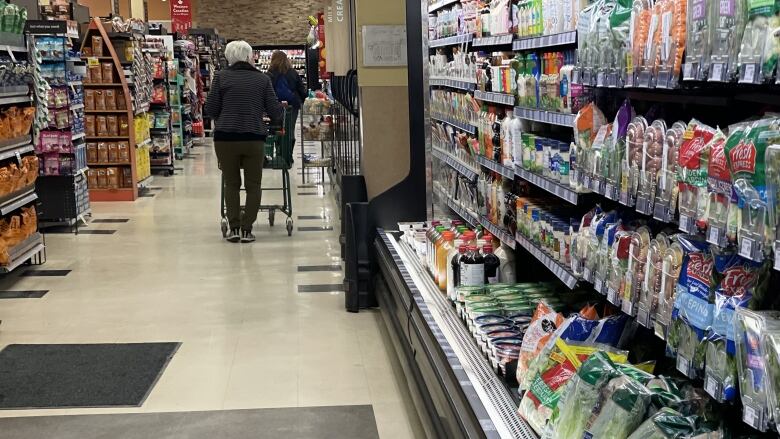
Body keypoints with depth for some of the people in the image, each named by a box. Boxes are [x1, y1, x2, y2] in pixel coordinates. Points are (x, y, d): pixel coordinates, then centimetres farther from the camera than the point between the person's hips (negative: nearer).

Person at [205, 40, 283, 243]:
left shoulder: (221, 77, 1)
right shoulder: (262, 79, 3)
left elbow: (210, 110, 1)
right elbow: (274, 111, 4)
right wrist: (281, 117, 26)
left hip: (226, 138, 0)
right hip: (254, 138, 0)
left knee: (231, 183, 13)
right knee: (253, 185, 11)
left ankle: (234, 228, 11)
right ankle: (247, 229, 8)